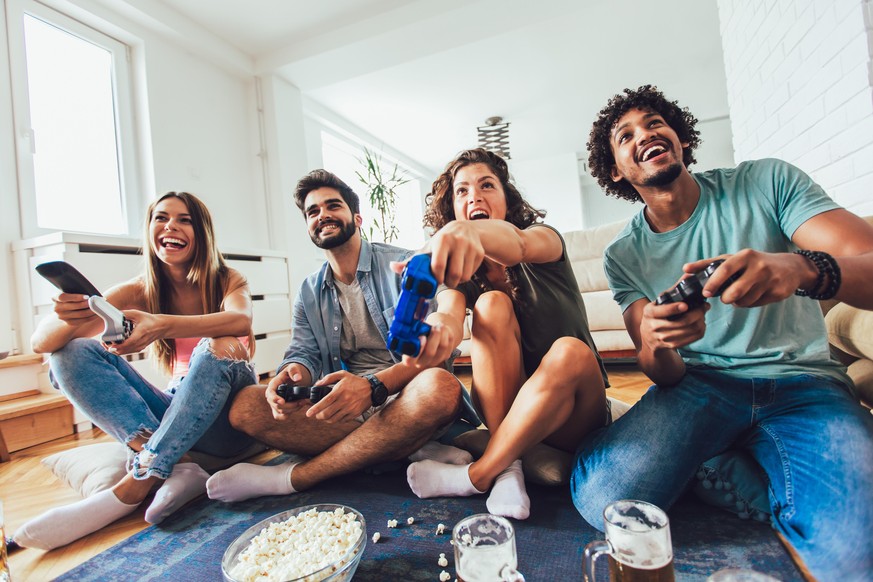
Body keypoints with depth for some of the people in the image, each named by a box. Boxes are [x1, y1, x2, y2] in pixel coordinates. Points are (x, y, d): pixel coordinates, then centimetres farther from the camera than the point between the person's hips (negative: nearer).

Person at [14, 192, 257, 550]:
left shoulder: (228, 281, -7)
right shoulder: (140, 291, -1)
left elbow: (241, 320, -31)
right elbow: (41, 343, -10)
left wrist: (163, 324, -45)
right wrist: (70, 318, -33)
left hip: (229, 416, -3)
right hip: (175, 417, 3)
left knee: (219, 347, -31)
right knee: (72, 352, -11)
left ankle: (138, 483, -25)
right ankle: (177, 467, -27)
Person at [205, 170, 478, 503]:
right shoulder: (309, 292, 15)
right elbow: (303, 354, 7)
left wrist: (374, 386, -31)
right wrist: (294, 373, -20)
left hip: (400, 398, -3)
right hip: (339, 406, 4)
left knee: (438, 386, -37)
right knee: (245, 405, -17)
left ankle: (291, 476, -21)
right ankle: (410, 447, -20)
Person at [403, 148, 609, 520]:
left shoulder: (546, 239, -6)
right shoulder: (462, 273, -1)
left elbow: (521, 243, -33)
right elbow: (451, 314, -25)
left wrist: (471, 231, -56)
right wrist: (440, 326, -50)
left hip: (572, 411, 0)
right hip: (507, 410, 1)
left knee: (570, 351, -35)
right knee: (492, 304, -24)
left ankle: (477, 475, -18)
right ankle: (509, 468, -21)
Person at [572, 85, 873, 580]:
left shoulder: (767, 181, -1)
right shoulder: (624, 255, 1)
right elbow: (664, 374, -4)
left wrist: (803, 268, -35)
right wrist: (657, 344, -29)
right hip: (698, 385, 2)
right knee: (604, 499, -24)